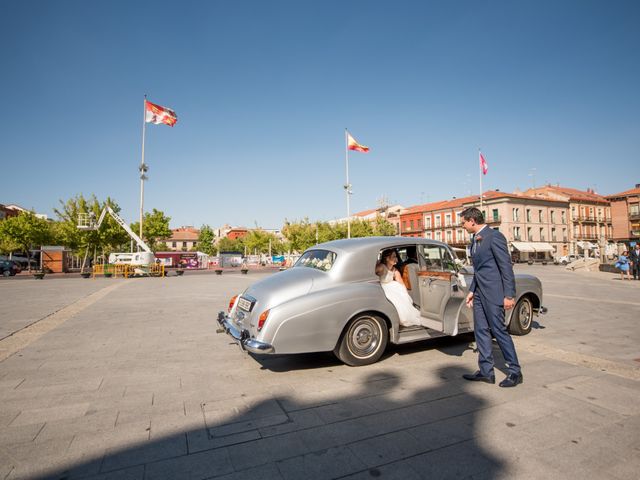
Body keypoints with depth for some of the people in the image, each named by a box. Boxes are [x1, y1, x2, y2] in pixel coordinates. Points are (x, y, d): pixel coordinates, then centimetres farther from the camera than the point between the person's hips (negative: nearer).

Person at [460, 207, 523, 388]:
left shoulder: (494, 236, -12)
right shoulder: (475, 239, 14)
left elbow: (506, 266, -15)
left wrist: (509, 295, -17)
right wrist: (472, 291, 15)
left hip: (493, 292, -9)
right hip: (479, 292, 9)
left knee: (499, 330, -1)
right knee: (481, 331, 10)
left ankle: (515, 371, 16)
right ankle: (486, 371, 19)